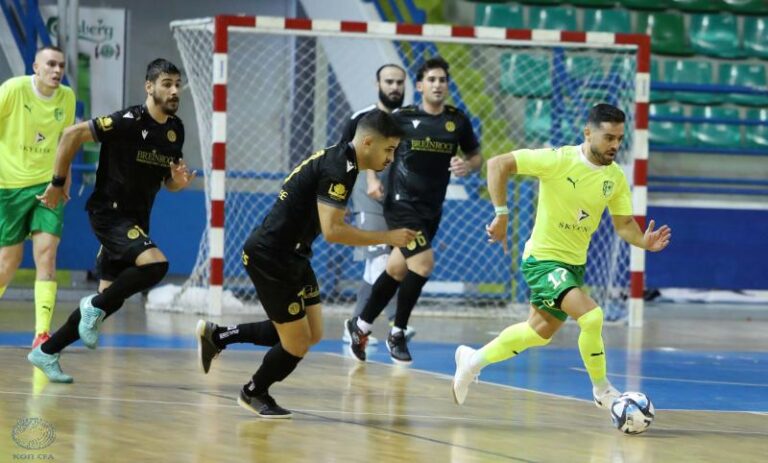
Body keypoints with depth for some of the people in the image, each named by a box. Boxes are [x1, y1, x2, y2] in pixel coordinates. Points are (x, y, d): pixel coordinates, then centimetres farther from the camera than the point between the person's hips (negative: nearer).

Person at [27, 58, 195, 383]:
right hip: (109, 212, -8)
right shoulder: (128, 121, -18)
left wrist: (179, 182, -8)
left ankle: (46, 353, 23)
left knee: (110, 298, 10)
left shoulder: (175, 129, 6)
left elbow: (168, 182, 16)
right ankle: (95, 308, -9)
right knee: (155, 264, -30)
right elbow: (72, 135, -16)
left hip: (135, 220, 8)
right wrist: (57, 183, -11)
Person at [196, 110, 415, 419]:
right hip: (270, 257, -10)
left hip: (291, 257, 10)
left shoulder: (338, 159, 9)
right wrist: (388, 238, -22)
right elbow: (332, 231, -28)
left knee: (312, 334, 12)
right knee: (297, 344, 0)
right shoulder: (339, 168, -21)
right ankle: (254, 393, 29)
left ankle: (216, 336, 23)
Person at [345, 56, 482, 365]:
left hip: (431, 210, 5)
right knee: (424, 263, -18)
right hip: (402, 204, -5)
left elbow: (476, 155, 14)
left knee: (397, 270, 12)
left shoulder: (457, 121, 2)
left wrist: (467, 166, -8)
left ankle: (361, 326, 30)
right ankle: (397, 334, -2)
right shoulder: (402, 118, -7)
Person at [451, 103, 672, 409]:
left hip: (575, 263, 8)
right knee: (591, 316, -24)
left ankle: (475, 359, 42)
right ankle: (602, 391, -5)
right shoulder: (558, 160, -21)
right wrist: (501, 214, -23)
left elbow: (624, 225, 1)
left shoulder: (616, 177, -4)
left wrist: (644, 242, -21)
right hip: (543, 258, -8)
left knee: (541, 331, 23)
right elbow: (498, 164, -20)